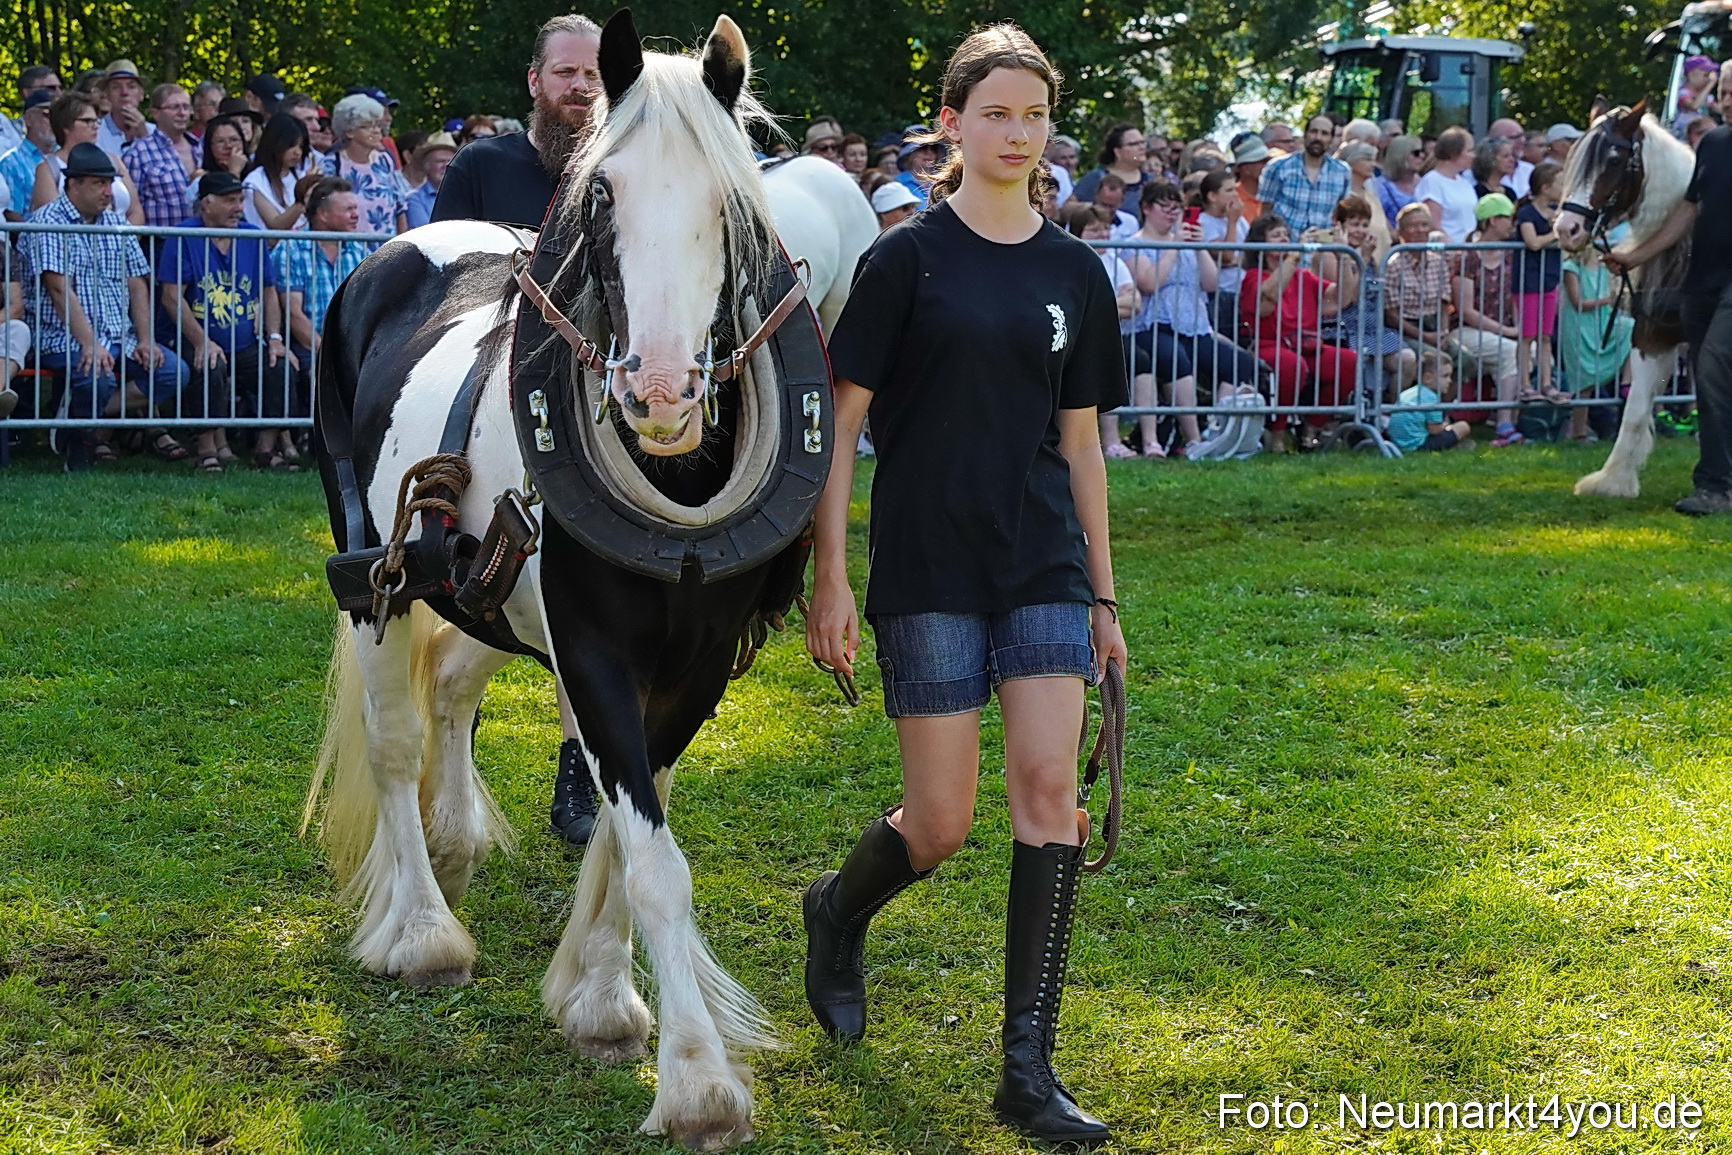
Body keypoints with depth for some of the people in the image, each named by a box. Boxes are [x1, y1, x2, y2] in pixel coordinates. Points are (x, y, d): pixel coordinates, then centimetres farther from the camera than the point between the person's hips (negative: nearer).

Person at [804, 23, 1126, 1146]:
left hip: (1043, 567, 4)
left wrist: (1103, 595, 14)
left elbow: (1080, 439, 14)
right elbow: (839, 420, -4)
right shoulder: (909, 255, -4)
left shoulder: (1074, 270, 9)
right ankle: (838, 913, 34)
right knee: (941, 822, -1)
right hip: (928, 568, -3)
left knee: (1049, 790, -8)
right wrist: (831, 579, -9)